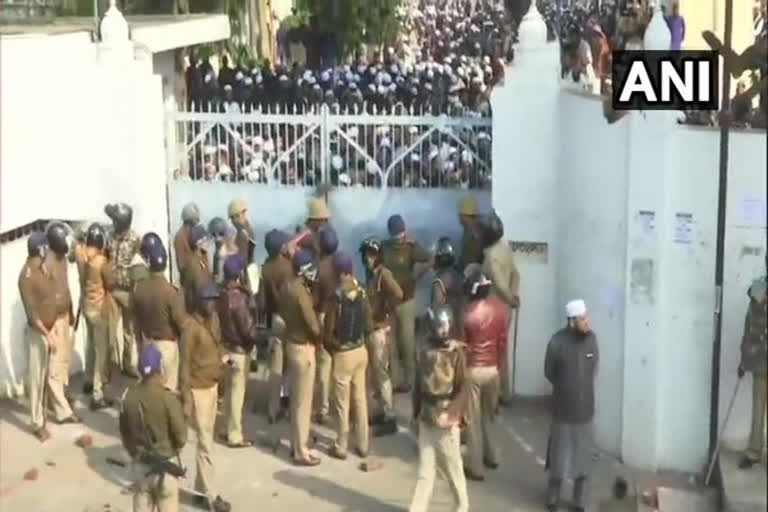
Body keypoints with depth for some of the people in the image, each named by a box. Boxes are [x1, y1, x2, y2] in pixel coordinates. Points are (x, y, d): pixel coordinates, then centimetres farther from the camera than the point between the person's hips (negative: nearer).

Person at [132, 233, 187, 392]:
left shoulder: (139, 288, -9)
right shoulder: (169, 291, -25)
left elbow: (136, 318, 3)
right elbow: (181, 321, -20)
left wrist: (141, 339, 17)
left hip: (148, 341, 5)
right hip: (167, 342, -5)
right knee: (169, 386, 8)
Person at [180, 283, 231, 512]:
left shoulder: (214, 320, 4)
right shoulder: (191, 327, -20)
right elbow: (185, 364, -18)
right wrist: (186, 399, -18)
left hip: (213, 386, 8)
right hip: (198, 390, -8)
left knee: (207, 439, 14)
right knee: (205, 443, -2)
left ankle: (201, 489, 25)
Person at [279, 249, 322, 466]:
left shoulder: (286, 286, 2)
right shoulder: (301, 291, -24)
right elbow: (313, 324, -21)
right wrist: (319, 337, -3)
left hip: (291, 342, 9)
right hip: (303, 347, -9)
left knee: (296, 397, 20)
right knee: (304, 401, 0)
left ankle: (297, 442, 33)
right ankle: (301, 452, 8)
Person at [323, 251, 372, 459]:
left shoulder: (336, 298, -20)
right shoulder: (362, 293, -3)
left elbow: (327, 334, -17)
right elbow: (369, 326, 4)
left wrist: (335, 346, 1)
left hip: (343, 354, -5)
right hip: (361, 350, 5)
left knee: (342, 402, 7)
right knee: (360, 398, 15)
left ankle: (341, 446, 18)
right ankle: (362, 444, 23)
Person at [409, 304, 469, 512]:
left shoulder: (456, 353, -12)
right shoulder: (425, 351, 2)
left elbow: (463, 390, -14)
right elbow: (419, 385, 10)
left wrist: (450, 414, -25)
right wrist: (416, 413, 13)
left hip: (446, 422, -3)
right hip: (426, 420, 3)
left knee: (453, 468, 11)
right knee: (425, 469, 7)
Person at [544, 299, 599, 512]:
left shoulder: (591, 337, -9)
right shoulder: (557, 342, -18)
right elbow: (549, 372, -4)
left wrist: (582, 387, 8)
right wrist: (566, 387, 6)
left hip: (585, 408, 3)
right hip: (563, 408, -3)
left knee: (583, 455, 12)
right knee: (559, 454, 11)